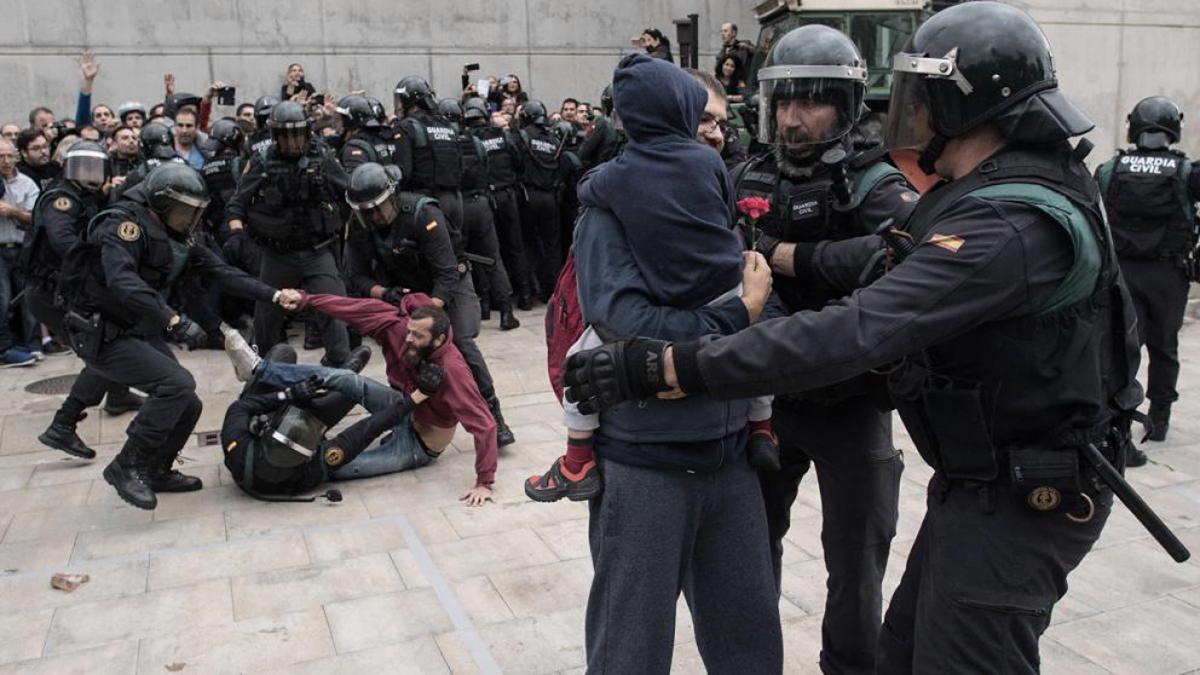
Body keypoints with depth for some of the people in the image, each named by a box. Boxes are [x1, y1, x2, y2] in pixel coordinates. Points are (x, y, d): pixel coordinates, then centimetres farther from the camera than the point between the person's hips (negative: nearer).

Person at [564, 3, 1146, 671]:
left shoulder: (1009, 223, -28)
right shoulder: (1045, 181, 6)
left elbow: (856, 333, -37)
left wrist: (663, 367, -37)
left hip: (1016, 503, -9)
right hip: (976, 482, 9)